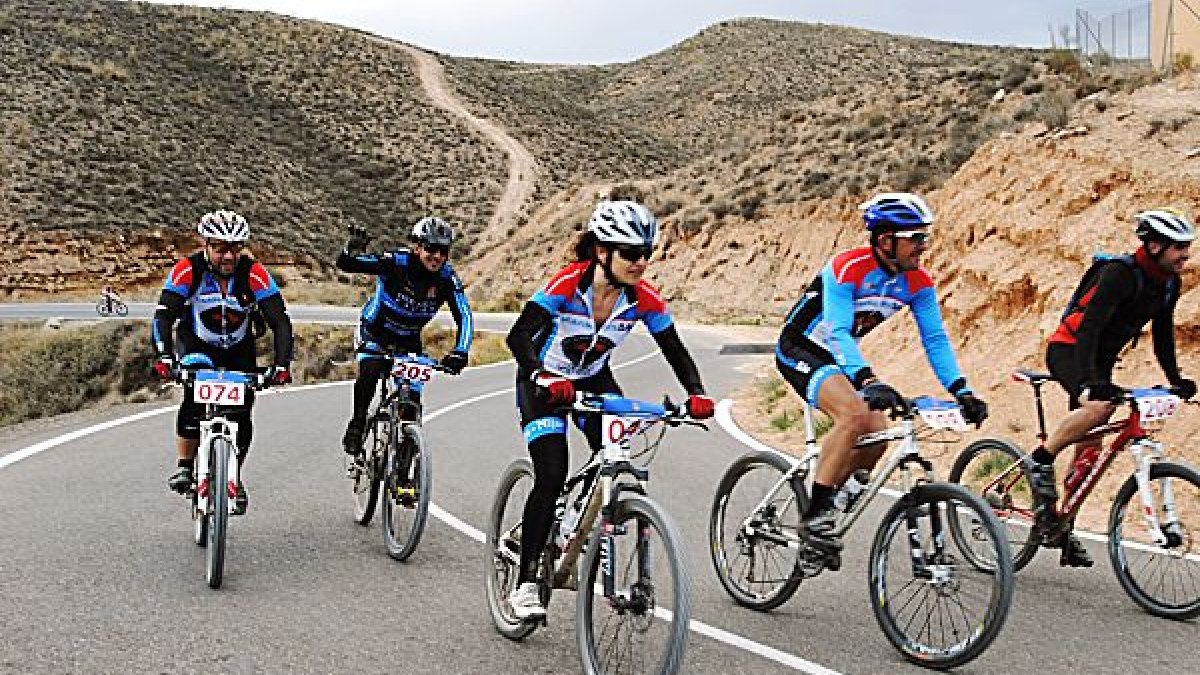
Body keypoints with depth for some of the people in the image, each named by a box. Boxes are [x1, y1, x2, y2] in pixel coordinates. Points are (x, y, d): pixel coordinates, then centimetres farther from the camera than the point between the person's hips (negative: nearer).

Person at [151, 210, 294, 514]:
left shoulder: (254, 273, -25)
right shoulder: (187, 270, -25)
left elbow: (280, 322, -28)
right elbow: (163, 316, -31)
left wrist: (281, 364, -41)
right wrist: (164, 358, -46)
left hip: (239, 351, 1)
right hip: (196, 344, -1)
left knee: (241, 414, -7)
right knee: (195, 398, -28)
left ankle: (235, 478, 16)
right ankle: (184, 467, -13)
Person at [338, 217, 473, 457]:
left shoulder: (447, 278, -21)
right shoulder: (395, 262, -27)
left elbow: (464, 316, -27)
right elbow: (346, 264, -29)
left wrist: (460, 352, -42)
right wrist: (353, 248, -51)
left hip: (409, 338, 3)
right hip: (375, 330, -3)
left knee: (413, 395, -7)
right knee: (369, 375, -27)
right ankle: (356, 426, -6)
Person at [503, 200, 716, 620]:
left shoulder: (644, 298, -18)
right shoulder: (567, 283, -30)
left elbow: (675, 351, -12)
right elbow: (518, 336, -39)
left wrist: (696, 394, -31)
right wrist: (545, 378, -57)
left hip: (593, 380, 4)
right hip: (545, 382, -4)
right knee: (552, 476, -18)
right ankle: (525, 583, -7)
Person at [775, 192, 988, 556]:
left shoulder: (918, 283, -8)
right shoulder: (848, 267, -28)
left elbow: (935, 339, -8)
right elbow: (838, 333, -37)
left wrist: (961, 391, -21)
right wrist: (868, 382, -50)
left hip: (838, 357, 8)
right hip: (799, 349, -7)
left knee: (877, 434, -6)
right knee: (854, 414, -30)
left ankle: (824, 508, 14)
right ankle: (815, 517, -22)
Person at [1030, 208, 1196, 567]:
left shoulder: (1169, 284, 0)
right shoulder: (1120, 273, -25)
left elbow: (1163, 335, 12)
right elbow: (1089, 325, -33)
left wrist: (1176, 379, 1)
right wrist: (1089, 381, -44)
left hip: (1099, 360, 8)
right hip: (1067, 349, -8)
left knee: (1090, 448, 4)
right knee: (1098, 406, -37)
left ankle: (1064, 530, 13)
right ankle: (1041, 461, -17)